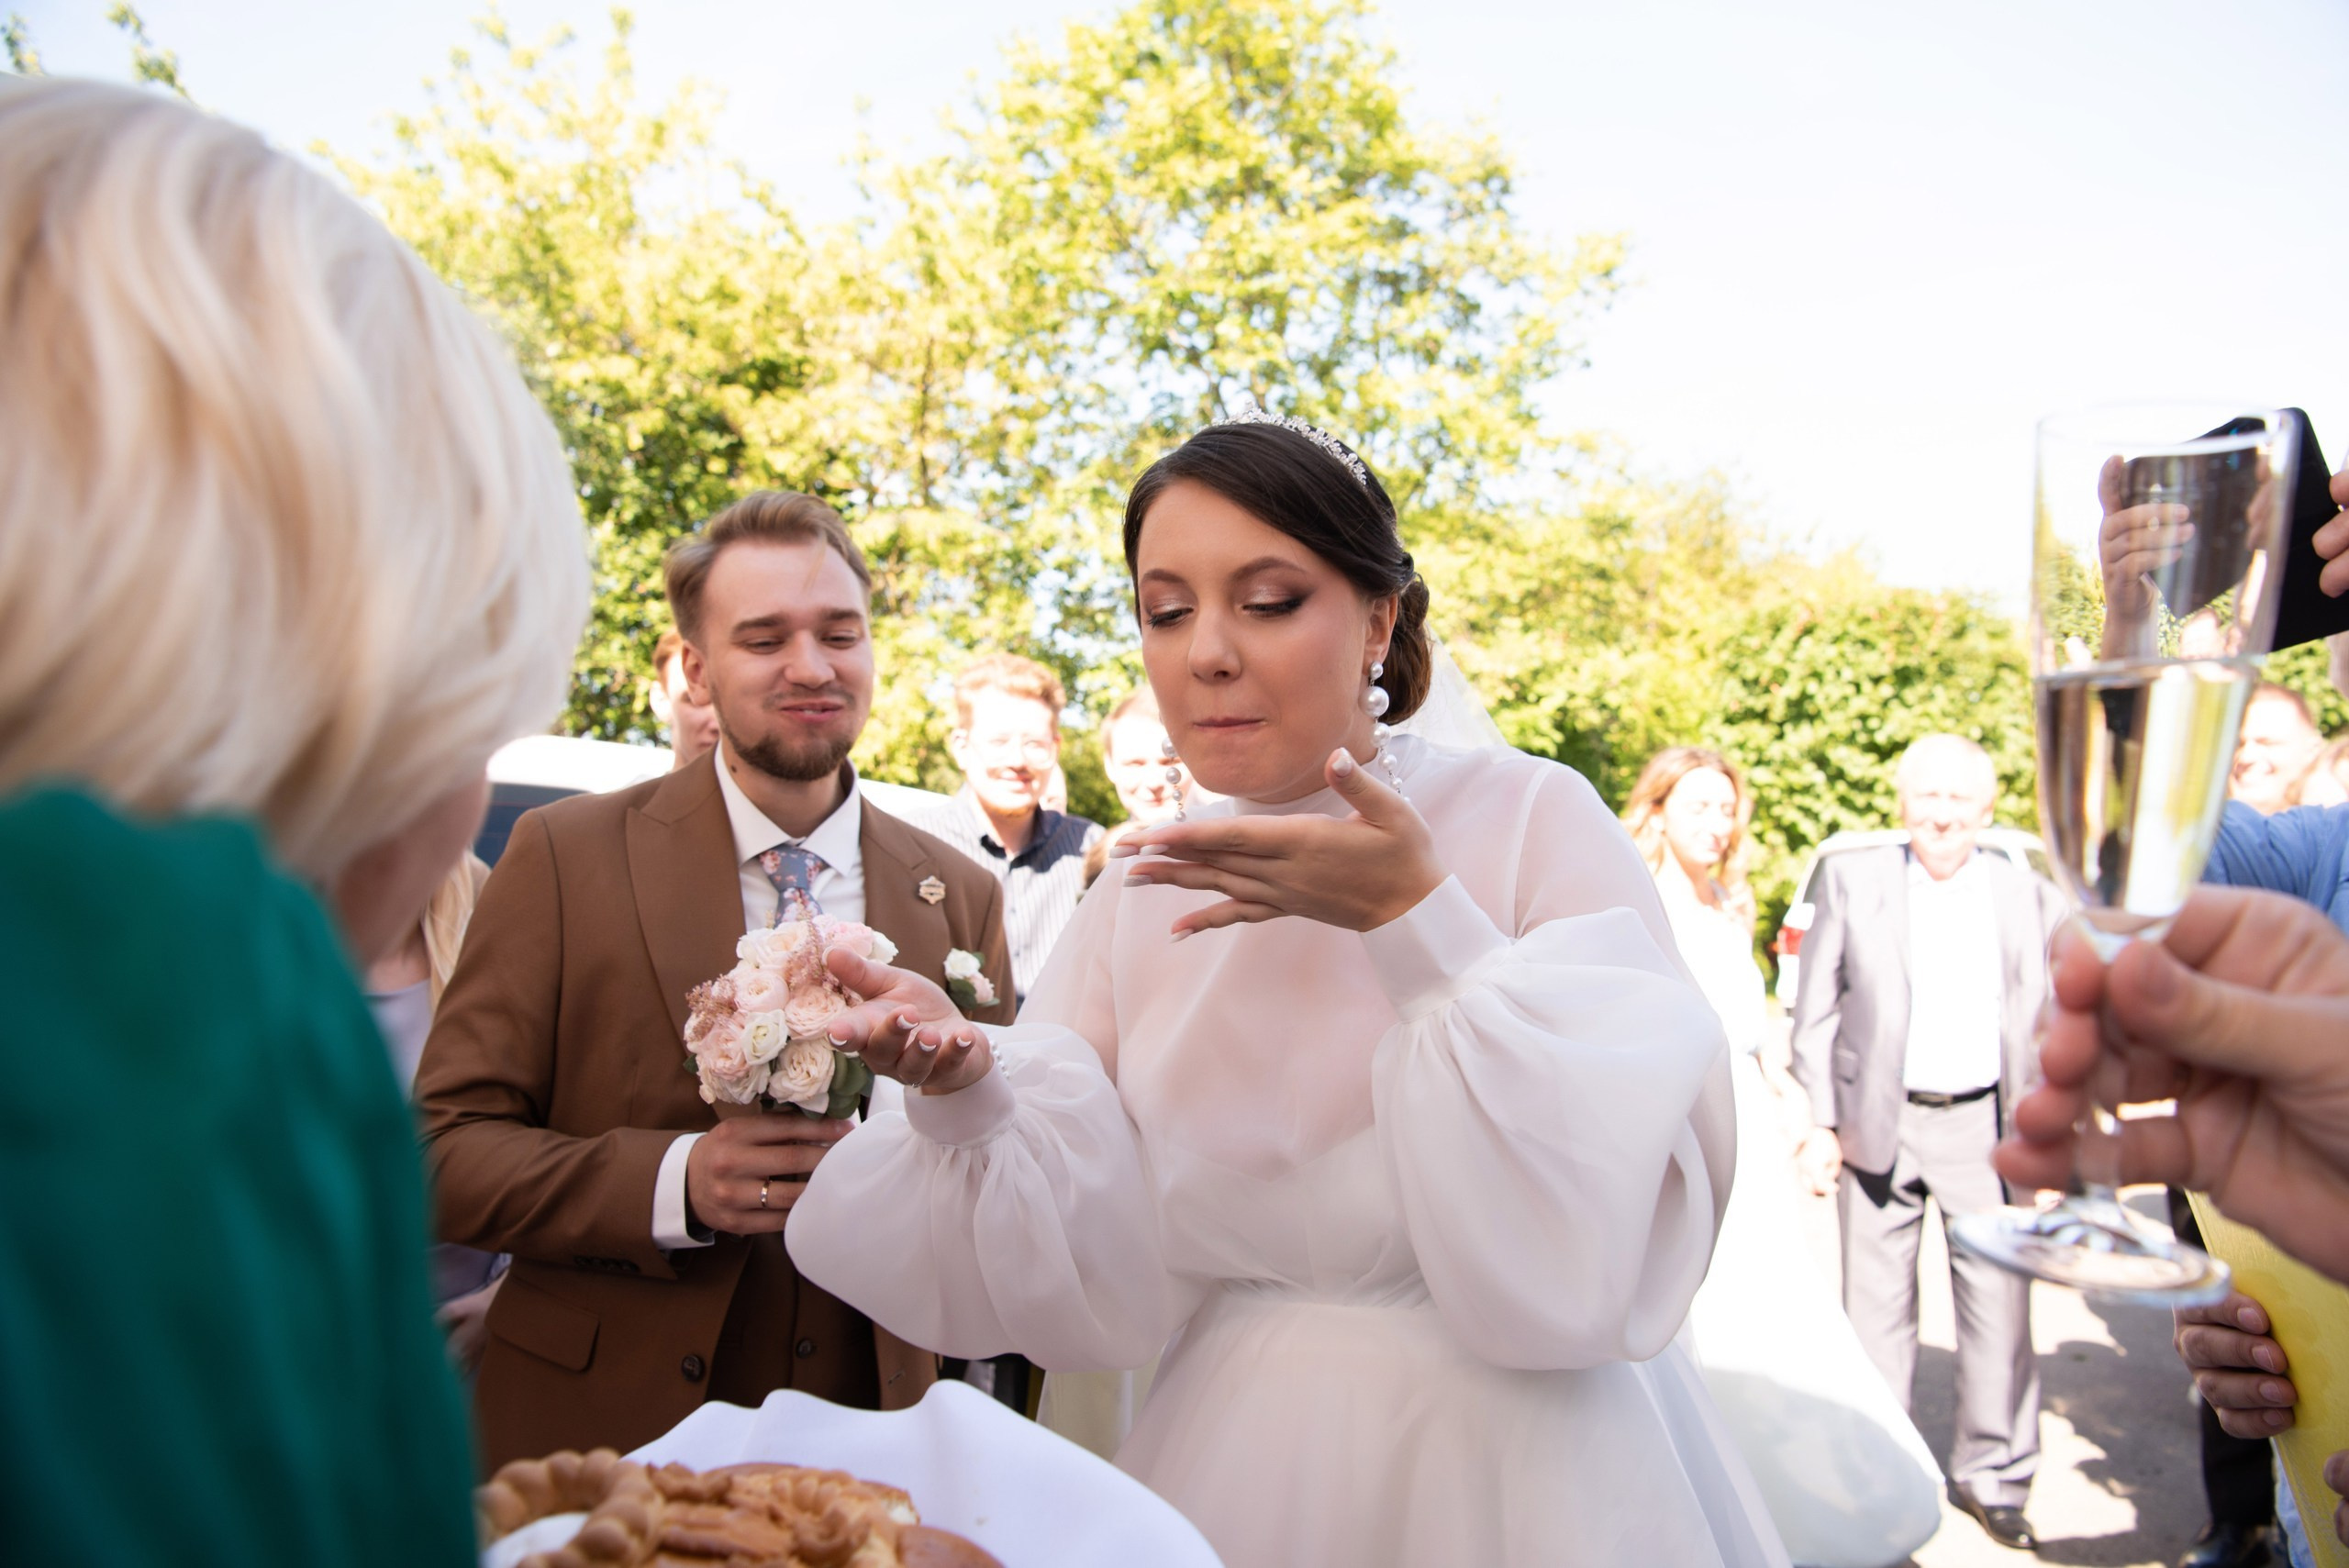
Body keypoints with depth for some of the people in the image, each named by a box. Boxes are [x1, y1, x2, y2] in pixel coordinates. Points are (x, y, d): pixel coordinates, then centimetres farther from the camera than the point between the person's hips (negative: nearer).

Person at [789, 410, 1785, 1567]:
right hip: (1240, 1471, 3)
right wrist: (967, 1099, -25)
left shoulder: (1531, 820, -14)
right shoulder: (1140, 896, -3)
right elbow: (1105, 1287, -8)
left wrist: (1417, 922, -27)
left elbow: (1613, 1235, -21)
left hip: (1511, 1470, -3)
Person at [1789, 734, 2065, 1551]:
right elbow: (1816, 1010, 1)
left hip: (1986, 1125, 1)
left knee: (1999, 1303, 5)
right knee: (1877, 1306, 9)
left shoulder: (2029, 894, 6)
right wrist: (1821, 1121, -3)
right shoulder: (1850, 878, 1)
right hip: (1878, 1123, -1)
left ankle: (1993, 1474, 24)